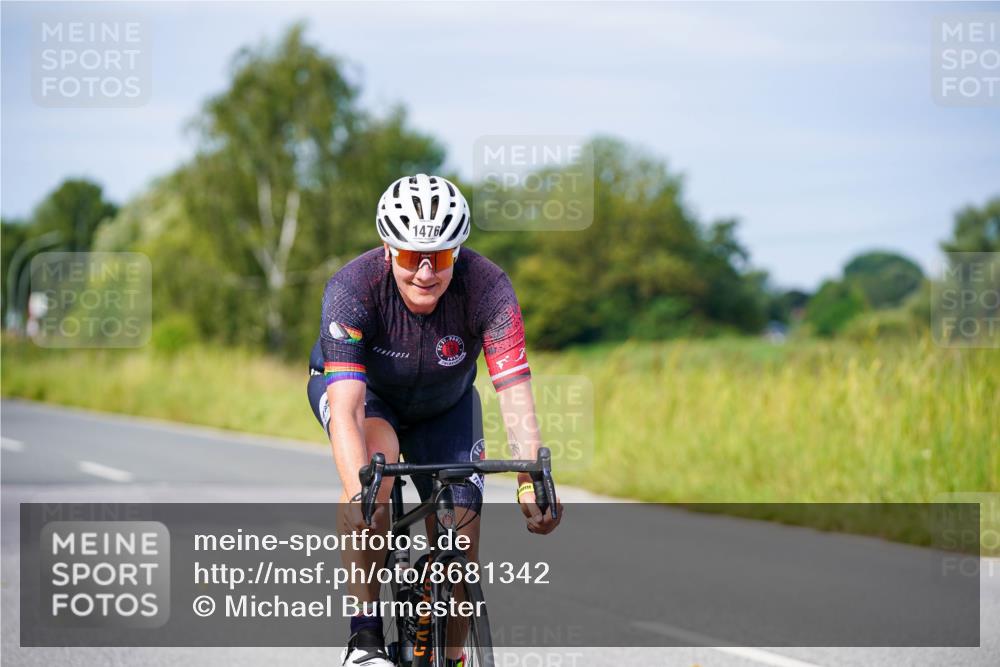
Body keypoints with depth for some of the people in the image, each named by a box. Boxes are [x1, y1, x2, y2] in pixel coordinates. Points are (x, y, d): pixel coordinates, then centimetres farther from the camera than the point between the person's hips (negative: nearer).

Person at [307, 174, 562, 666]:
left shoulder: (487, 288, -32)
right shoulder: (353, 288, -36)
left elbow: (514, 391, -39)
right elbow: (346, 408, -43)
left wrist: (531, 482, -53)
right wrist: (359, 496, -57)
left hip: (443, 404, 2)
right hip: (358, 388, -2)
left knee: (461, 526, -12)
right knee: (376, 457, -34)